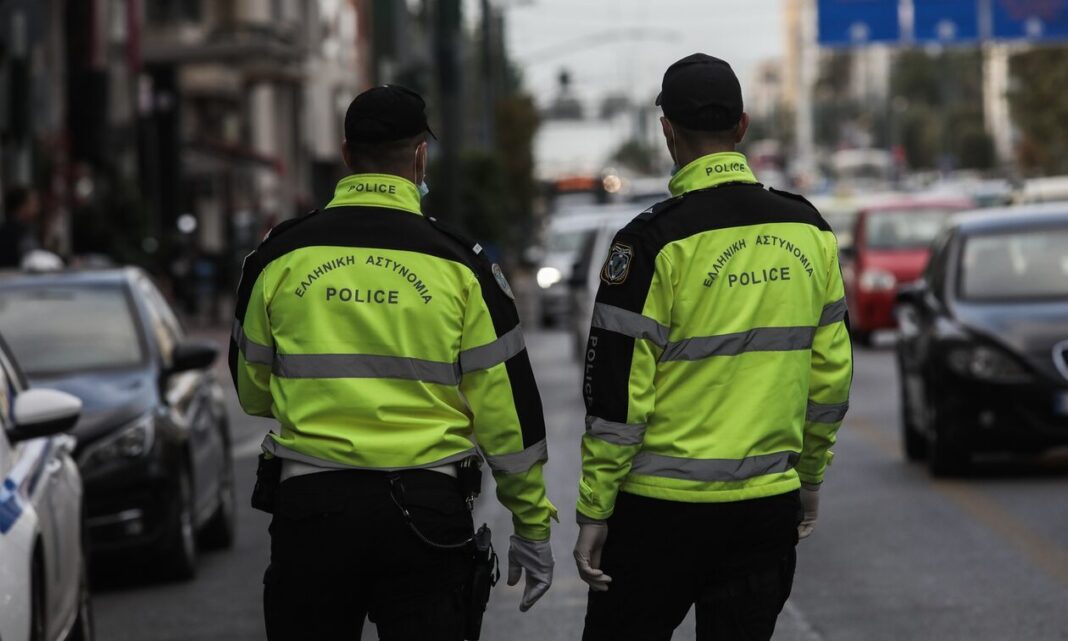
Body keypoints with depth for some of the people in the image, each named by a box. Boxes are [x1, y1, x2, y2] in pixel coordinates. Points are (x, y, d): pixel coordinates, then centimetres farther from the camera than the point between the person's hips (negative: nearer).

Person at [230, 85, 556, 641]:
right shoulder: (458, 264, -2)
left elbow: (253, 392, 13)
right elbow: (506, 404, -1)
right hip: (423, 511, -1)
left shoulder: (280, 256, 2)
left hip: (309, 509, 1)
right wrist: (533, 526, 7)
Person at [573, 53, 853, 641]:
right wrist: (810, 476, 22)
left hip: (661, 510, -5)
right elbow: (831, 375, 10)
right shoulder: (808, 231, 4)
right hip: (769, 505, 5)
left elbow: (617, 394, -12)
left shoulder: (655, 241, -12)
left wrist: (593, 512, -6)